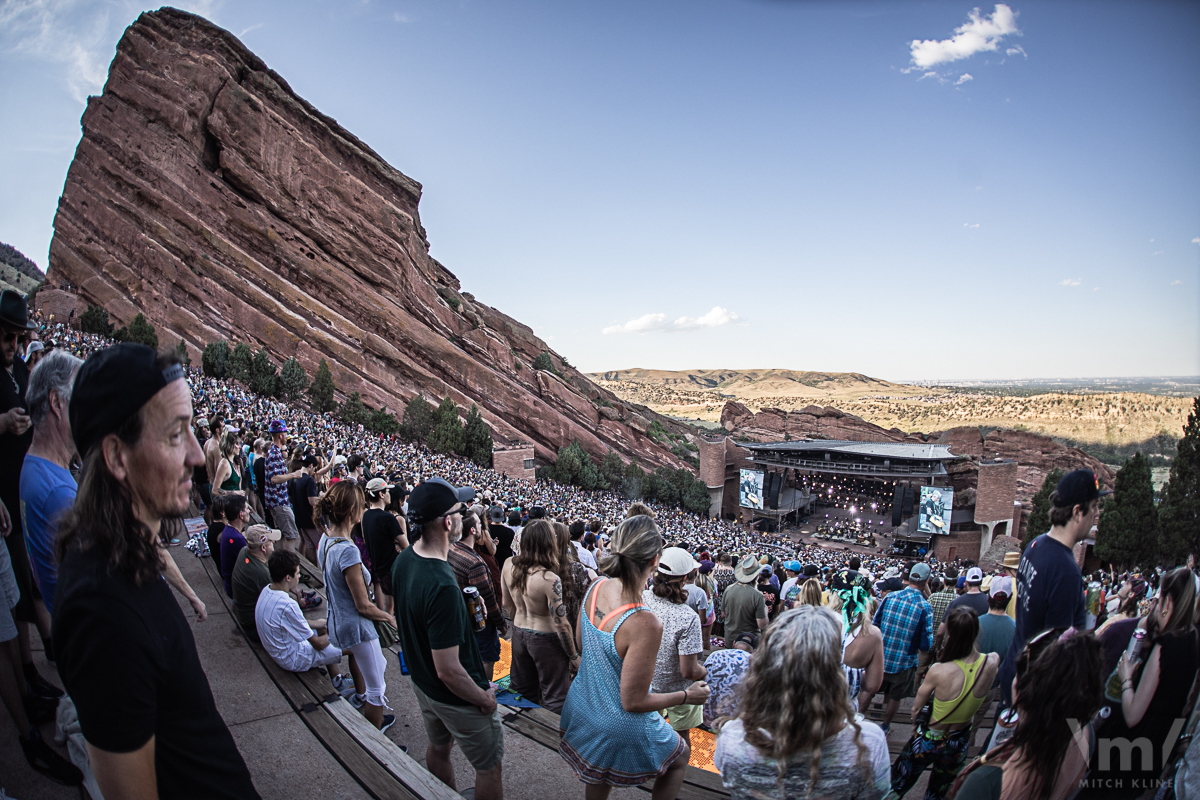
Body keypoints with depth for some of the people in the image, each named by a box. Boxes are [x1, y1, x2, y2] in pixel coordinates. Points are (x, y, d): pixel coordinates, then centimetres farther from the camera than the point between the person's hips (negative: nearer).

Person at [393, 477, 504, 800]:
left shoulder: (404, 559, -10)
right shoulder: (441, 586, -38)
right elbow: (449, 671, -32)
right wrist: (485, 698, -16)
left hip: (422, 683, 9)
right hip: (456, 697, -9)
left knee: (438, 747, 30)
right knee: (490, 766, 13)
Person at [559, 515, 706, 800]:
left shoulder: (596, 588, -15)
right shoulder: (644, 624, -37)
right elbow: (633, 702, -25)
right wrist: (686, 696, -11)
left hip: (583, 709, 7)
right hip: (621, 727, -6)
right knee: (680, 757, 26)